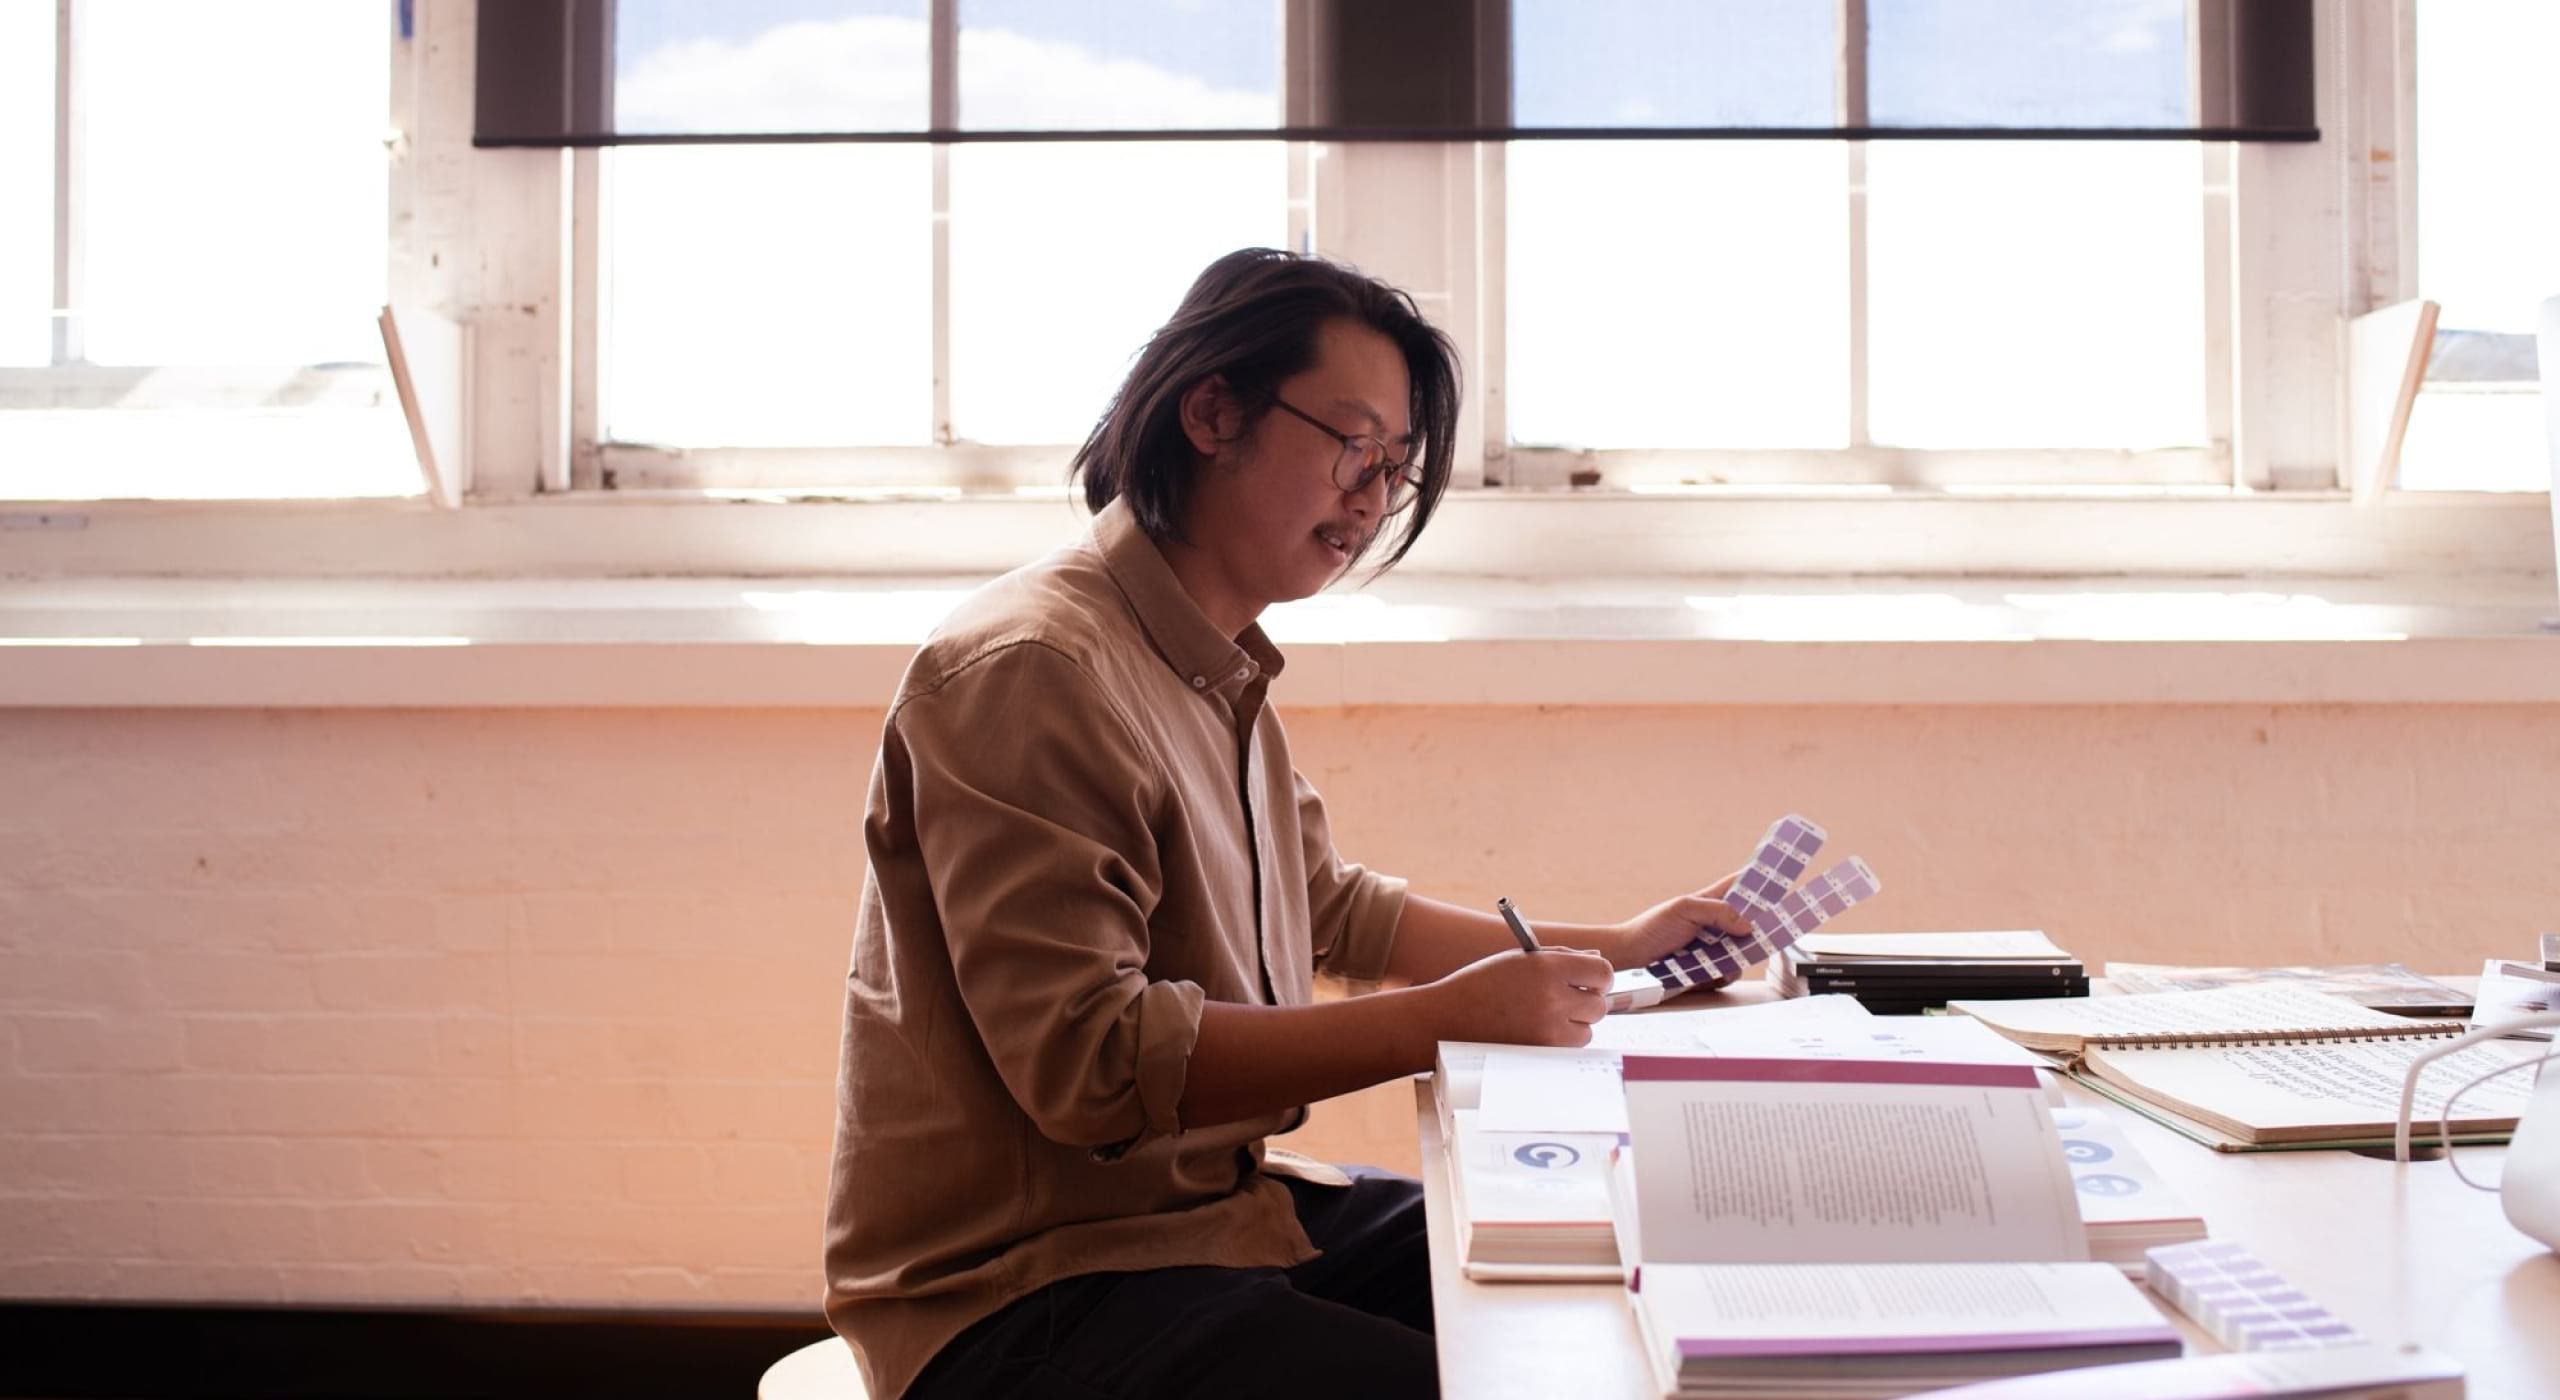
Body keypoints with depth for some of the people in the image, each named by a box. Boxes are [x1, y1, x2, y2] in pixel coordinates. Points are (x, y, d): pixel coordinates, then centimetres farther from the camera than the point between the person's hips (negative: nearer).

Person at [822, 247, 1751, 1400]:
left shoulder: (1221, 676, 12)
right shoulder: (1028, 668, -20)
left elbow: (1335, 910, 24)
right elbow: (1087, 1057, -26)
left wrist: (1616, 947, 20)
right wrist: (1445, 1017, -26)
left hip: (1215, 1204, 10)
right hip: (1026, 1293, -9)